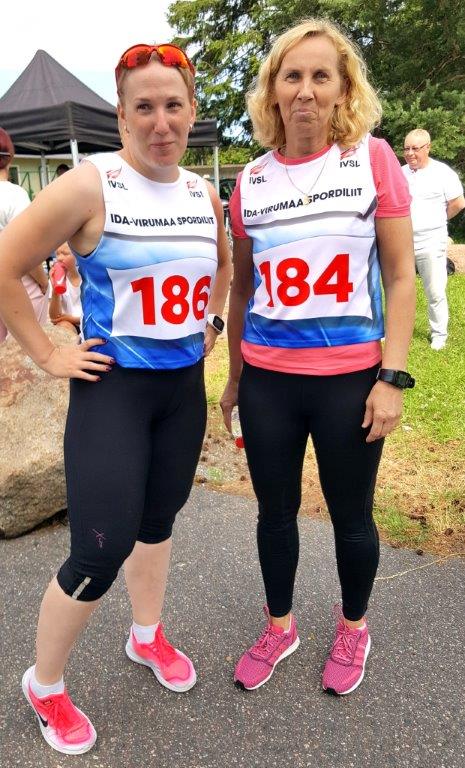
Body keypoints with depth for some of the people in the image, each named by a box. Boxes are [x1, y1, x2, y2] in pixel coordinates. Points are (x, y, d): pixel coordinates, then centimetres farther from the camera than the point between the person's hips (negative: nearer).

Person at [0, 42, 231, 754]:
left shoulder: (204, 195, 5)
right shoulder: (89, 186, -13)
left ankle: (147, 635, 45)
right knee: (101, 553, -6)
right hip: (113, 386, -5)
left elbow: (222, 262, 25)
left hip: (185, 383, 6)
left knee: (158, 520, 19)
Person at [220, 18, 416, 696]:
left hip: (349, 379, -2)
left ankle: (353, 628, 41)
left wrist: (392, 378, -10)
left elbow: (401, 277, -3)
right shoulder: (251, 181, 5)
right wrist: (233, 378, 12)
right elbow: (242, 288, 11)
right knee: (276, 513, 15)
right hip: (267, 379, 3)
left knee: (351, 517, 13)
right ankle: (280, 627, 40)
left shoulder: (373, 159, -3)